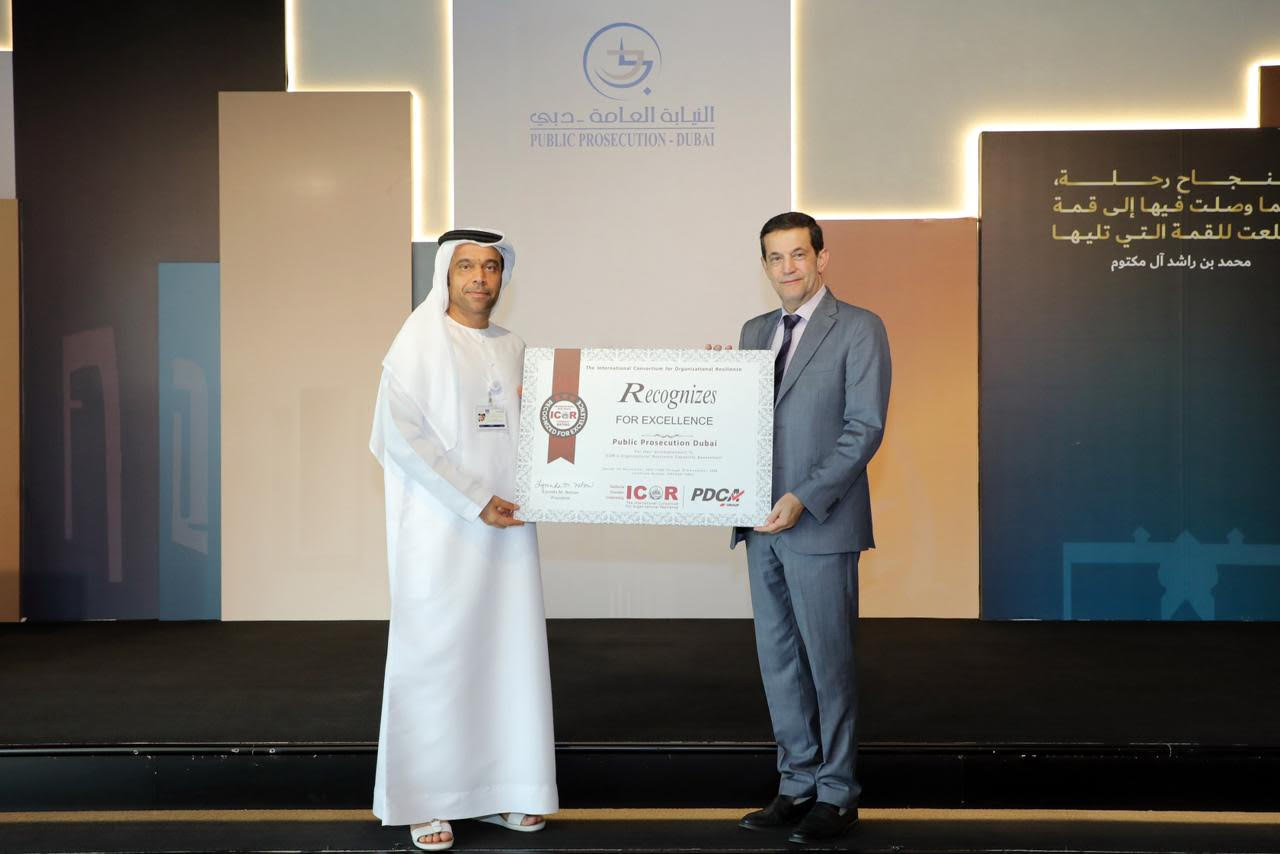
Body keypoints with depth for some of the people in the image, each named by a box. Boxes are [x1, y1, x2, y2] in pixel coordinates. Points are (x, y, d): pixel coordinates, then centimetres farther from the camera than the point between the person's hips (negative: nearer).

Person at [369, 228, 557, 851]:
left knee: (509, 652, 6)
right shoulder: (420, 342, -4)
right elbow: (400, 434, -13)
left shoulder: (514, 350, 13)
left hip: (507, 528, 5)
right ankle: (426, 802, 8)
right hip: (442, 530, -5)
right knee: (436, 656, -2)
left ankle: (501, 790, 17)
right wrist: (474, 501, -16)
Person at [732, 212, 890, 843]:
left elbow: (864, 428, -11)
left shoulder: (859, 329, -3)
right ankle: (797, 785, 22)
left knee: (827, 660, 1)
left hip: (821, 525, -6)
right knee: (778, 660, 11)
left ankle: (837, 796, 14)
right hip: (762, 523, 6)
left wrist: (804, 499, -18)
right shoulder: (754, 332, 16)